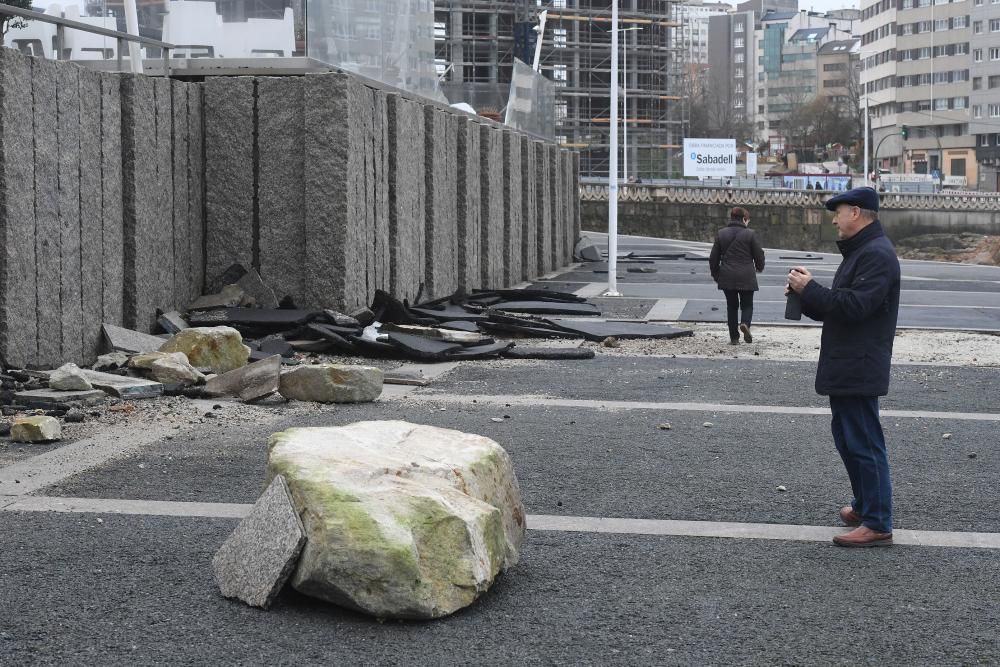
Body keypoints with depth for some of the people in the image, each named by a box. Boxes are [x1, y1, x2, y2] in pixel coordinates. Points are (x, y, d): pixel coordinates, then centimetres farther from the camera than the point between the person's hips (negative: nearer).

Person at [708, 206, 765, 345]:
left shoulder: (721, 234, 3)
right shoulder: (749, 234, -5)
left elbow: (713, 258, 6)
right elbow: (759, 254, 1)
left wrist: (715, 274, 18)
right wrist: (759, 267, 22)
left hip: (727, 276, 2)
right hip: (746, 277, -2)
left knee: (731, 306, 11)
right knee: (747, 304, 10)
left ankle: (734, 337, 10)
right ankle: (745, 323, -21)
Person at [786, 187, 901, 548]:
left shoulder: (877, 254, -16)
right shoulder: (860, 251, 19)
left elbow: (854, 305, -26)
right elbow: (836, 307, 22)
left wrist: (810, 289, -18)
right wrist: (806, 295, 5)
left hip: (859, 369, -11)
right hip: (846, 368, 11)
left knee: (863, 443, -8)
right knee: (847, 437, 19)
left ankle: (877, 525, -5)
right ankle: (864, 505, 32)